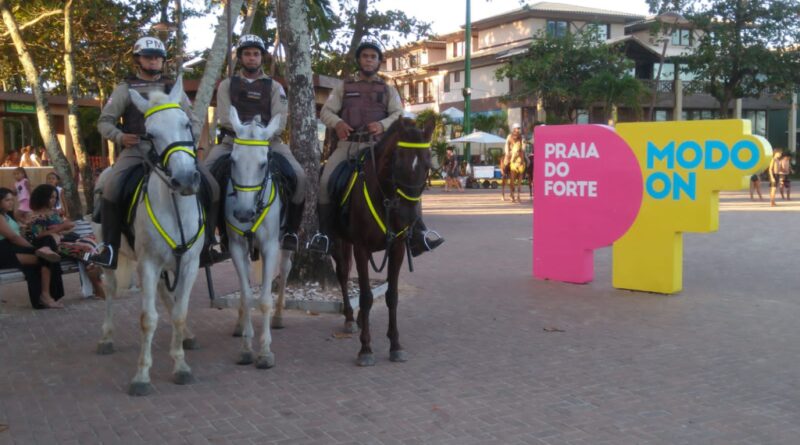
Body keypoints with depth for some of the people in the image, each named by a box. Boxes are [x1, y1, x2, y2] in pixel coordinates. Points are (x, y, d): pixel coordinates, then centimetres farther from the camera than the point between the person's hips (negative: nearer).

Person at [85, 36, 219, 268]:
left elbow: (192, 120, 18)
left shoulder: (173, 88, 15)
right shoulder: (126, 89, 9)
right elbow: (105, 121, 8)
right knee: (112, 188, -29)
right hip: (136, 149, -2)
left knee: (211, 186, -13)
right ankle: (110, 247, -17)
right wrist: (119, 136, -12)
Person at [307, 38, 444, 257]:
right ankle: (324, 233, -8)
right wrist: (337, 123, -15)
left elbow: (398, 115, 3)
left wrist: (383, 125, -19)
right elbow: (326, 111, 8)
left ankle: (418, 233, -15)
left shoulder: (388, 90, 15)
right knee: (325, 180, -21)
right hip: (348, 143, 0)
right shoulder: (344, 87, 15)